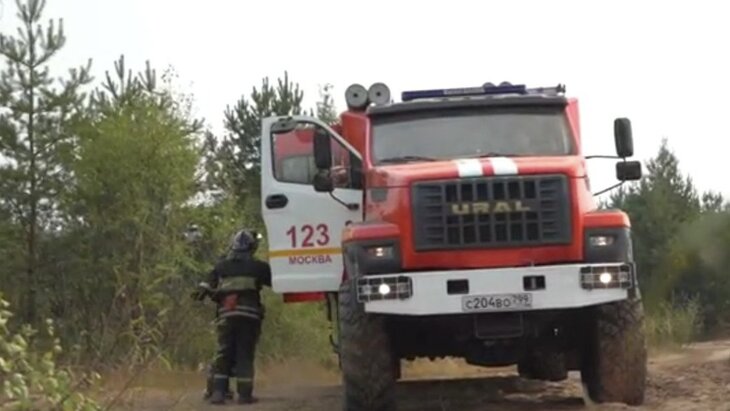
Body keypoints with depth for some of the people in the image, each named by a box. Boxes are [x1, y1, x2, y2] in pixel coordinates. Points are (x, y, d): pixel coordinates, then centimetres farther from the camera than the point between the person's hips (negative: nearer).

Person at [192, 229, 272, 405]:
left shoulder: (221, 266, 11)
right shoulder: (257, 266, 1)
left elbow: (207, 286, 9)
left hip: (226, 316, 3)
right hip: (249, 315, -3)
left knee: (223, 354, 8)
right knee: (245, 354, 1)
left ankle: (218, 392, 0)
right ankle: (244, 394, -1)